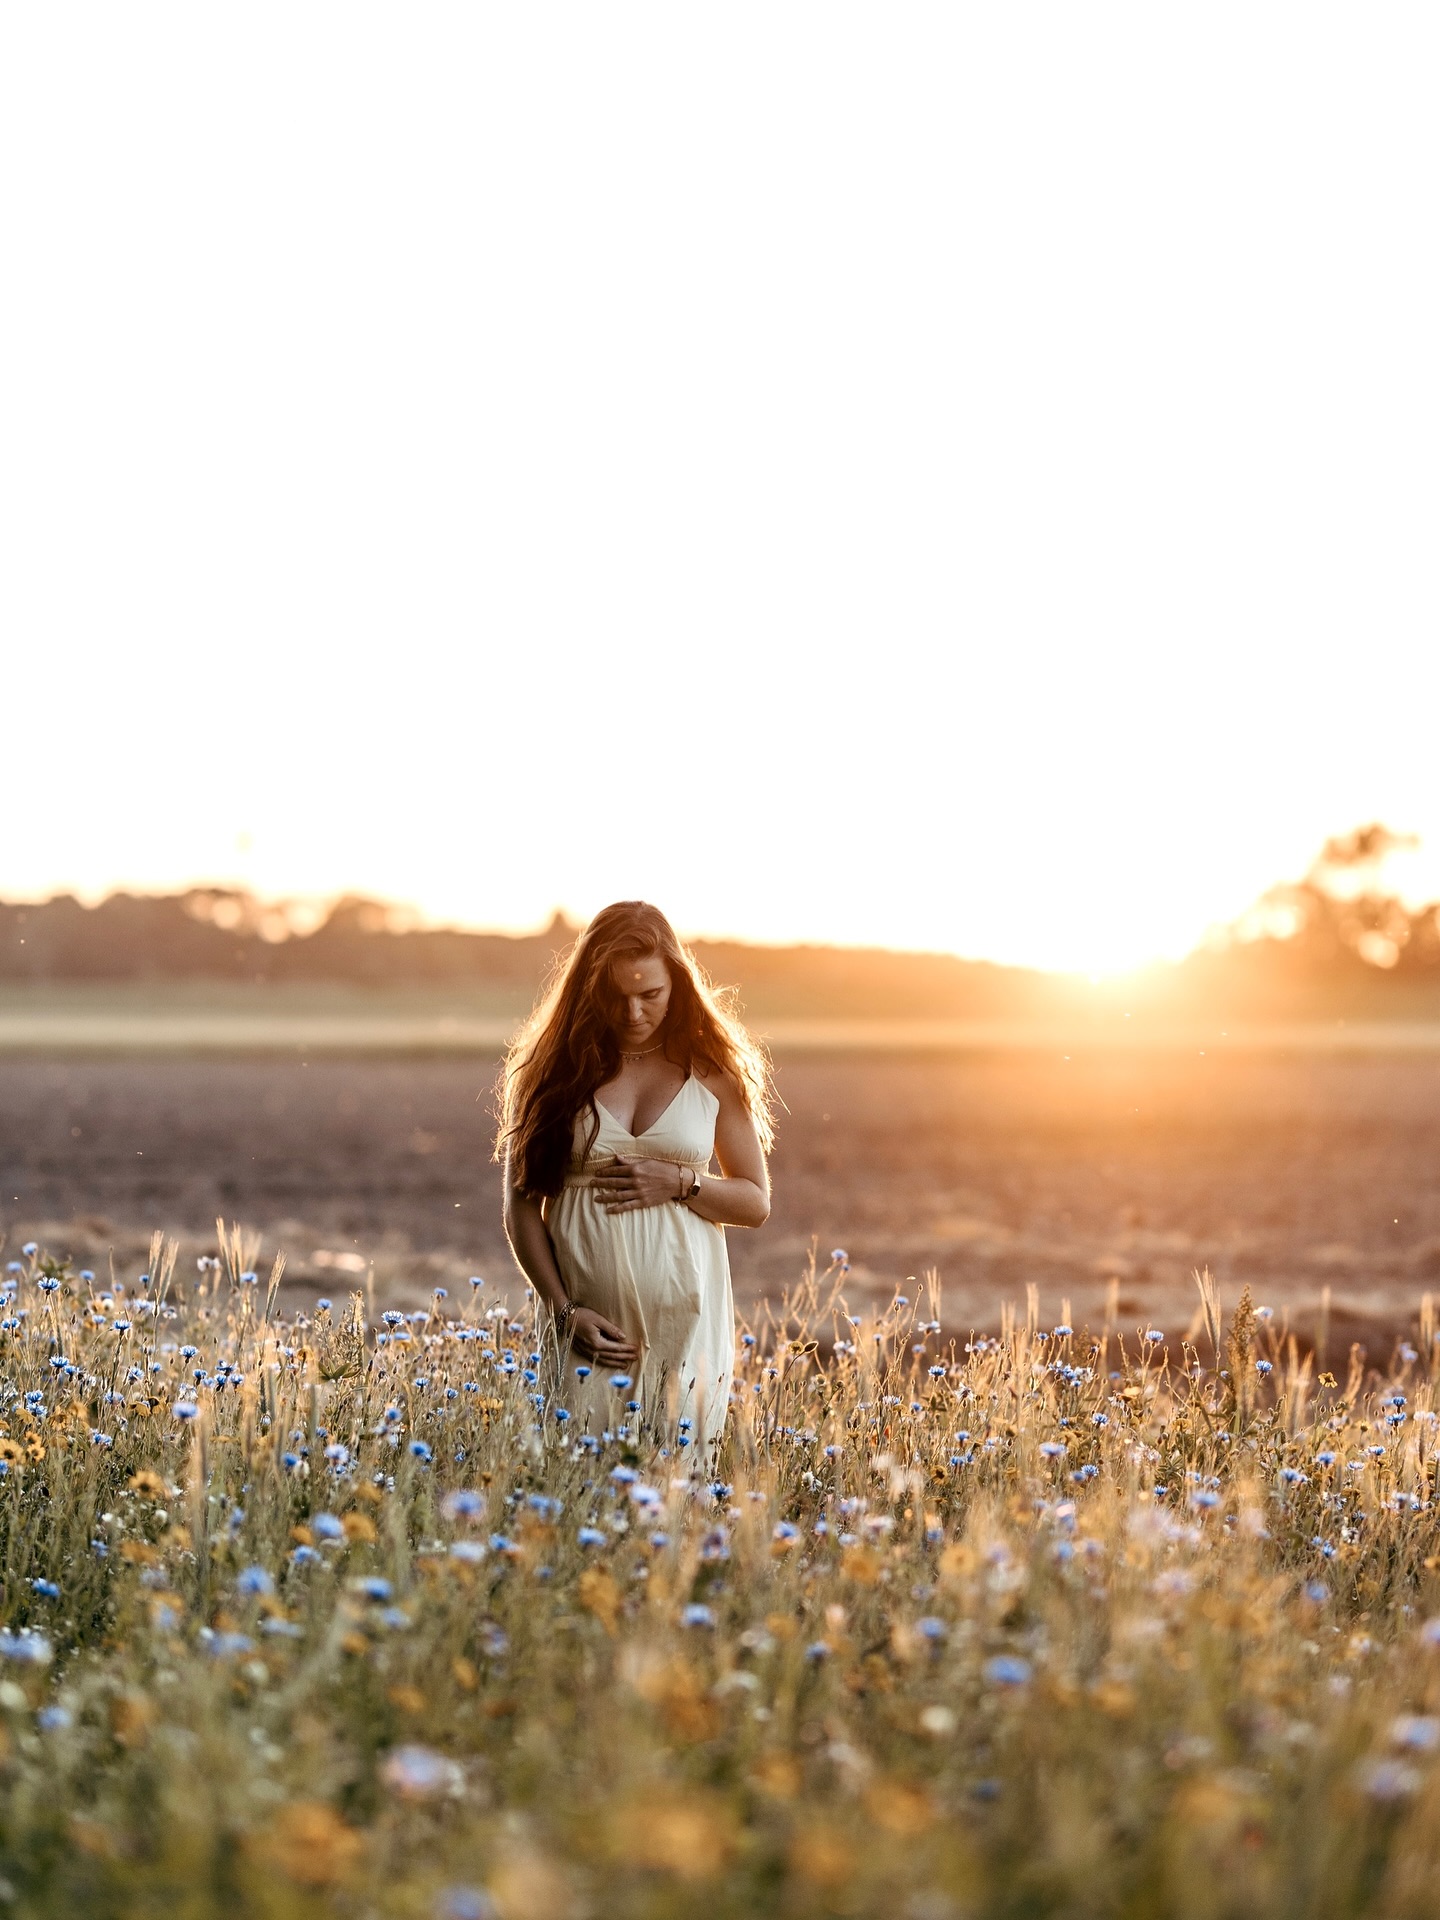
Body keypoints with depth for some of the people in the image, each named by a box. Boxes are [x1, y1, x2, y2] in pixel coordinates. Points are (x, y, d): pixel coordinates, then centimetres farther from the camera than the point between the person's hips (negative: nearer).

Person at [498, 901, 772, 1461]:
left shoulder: (712, 1072, 6)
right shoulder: (556, 1066, 3)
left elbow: (755, 1203, 10)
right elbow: (521, 1205, 2)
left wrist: (681, 1182, -8)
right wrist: (564, 1310, -9)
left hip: (685, 1325, 1)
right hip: (588, 1327, 0)